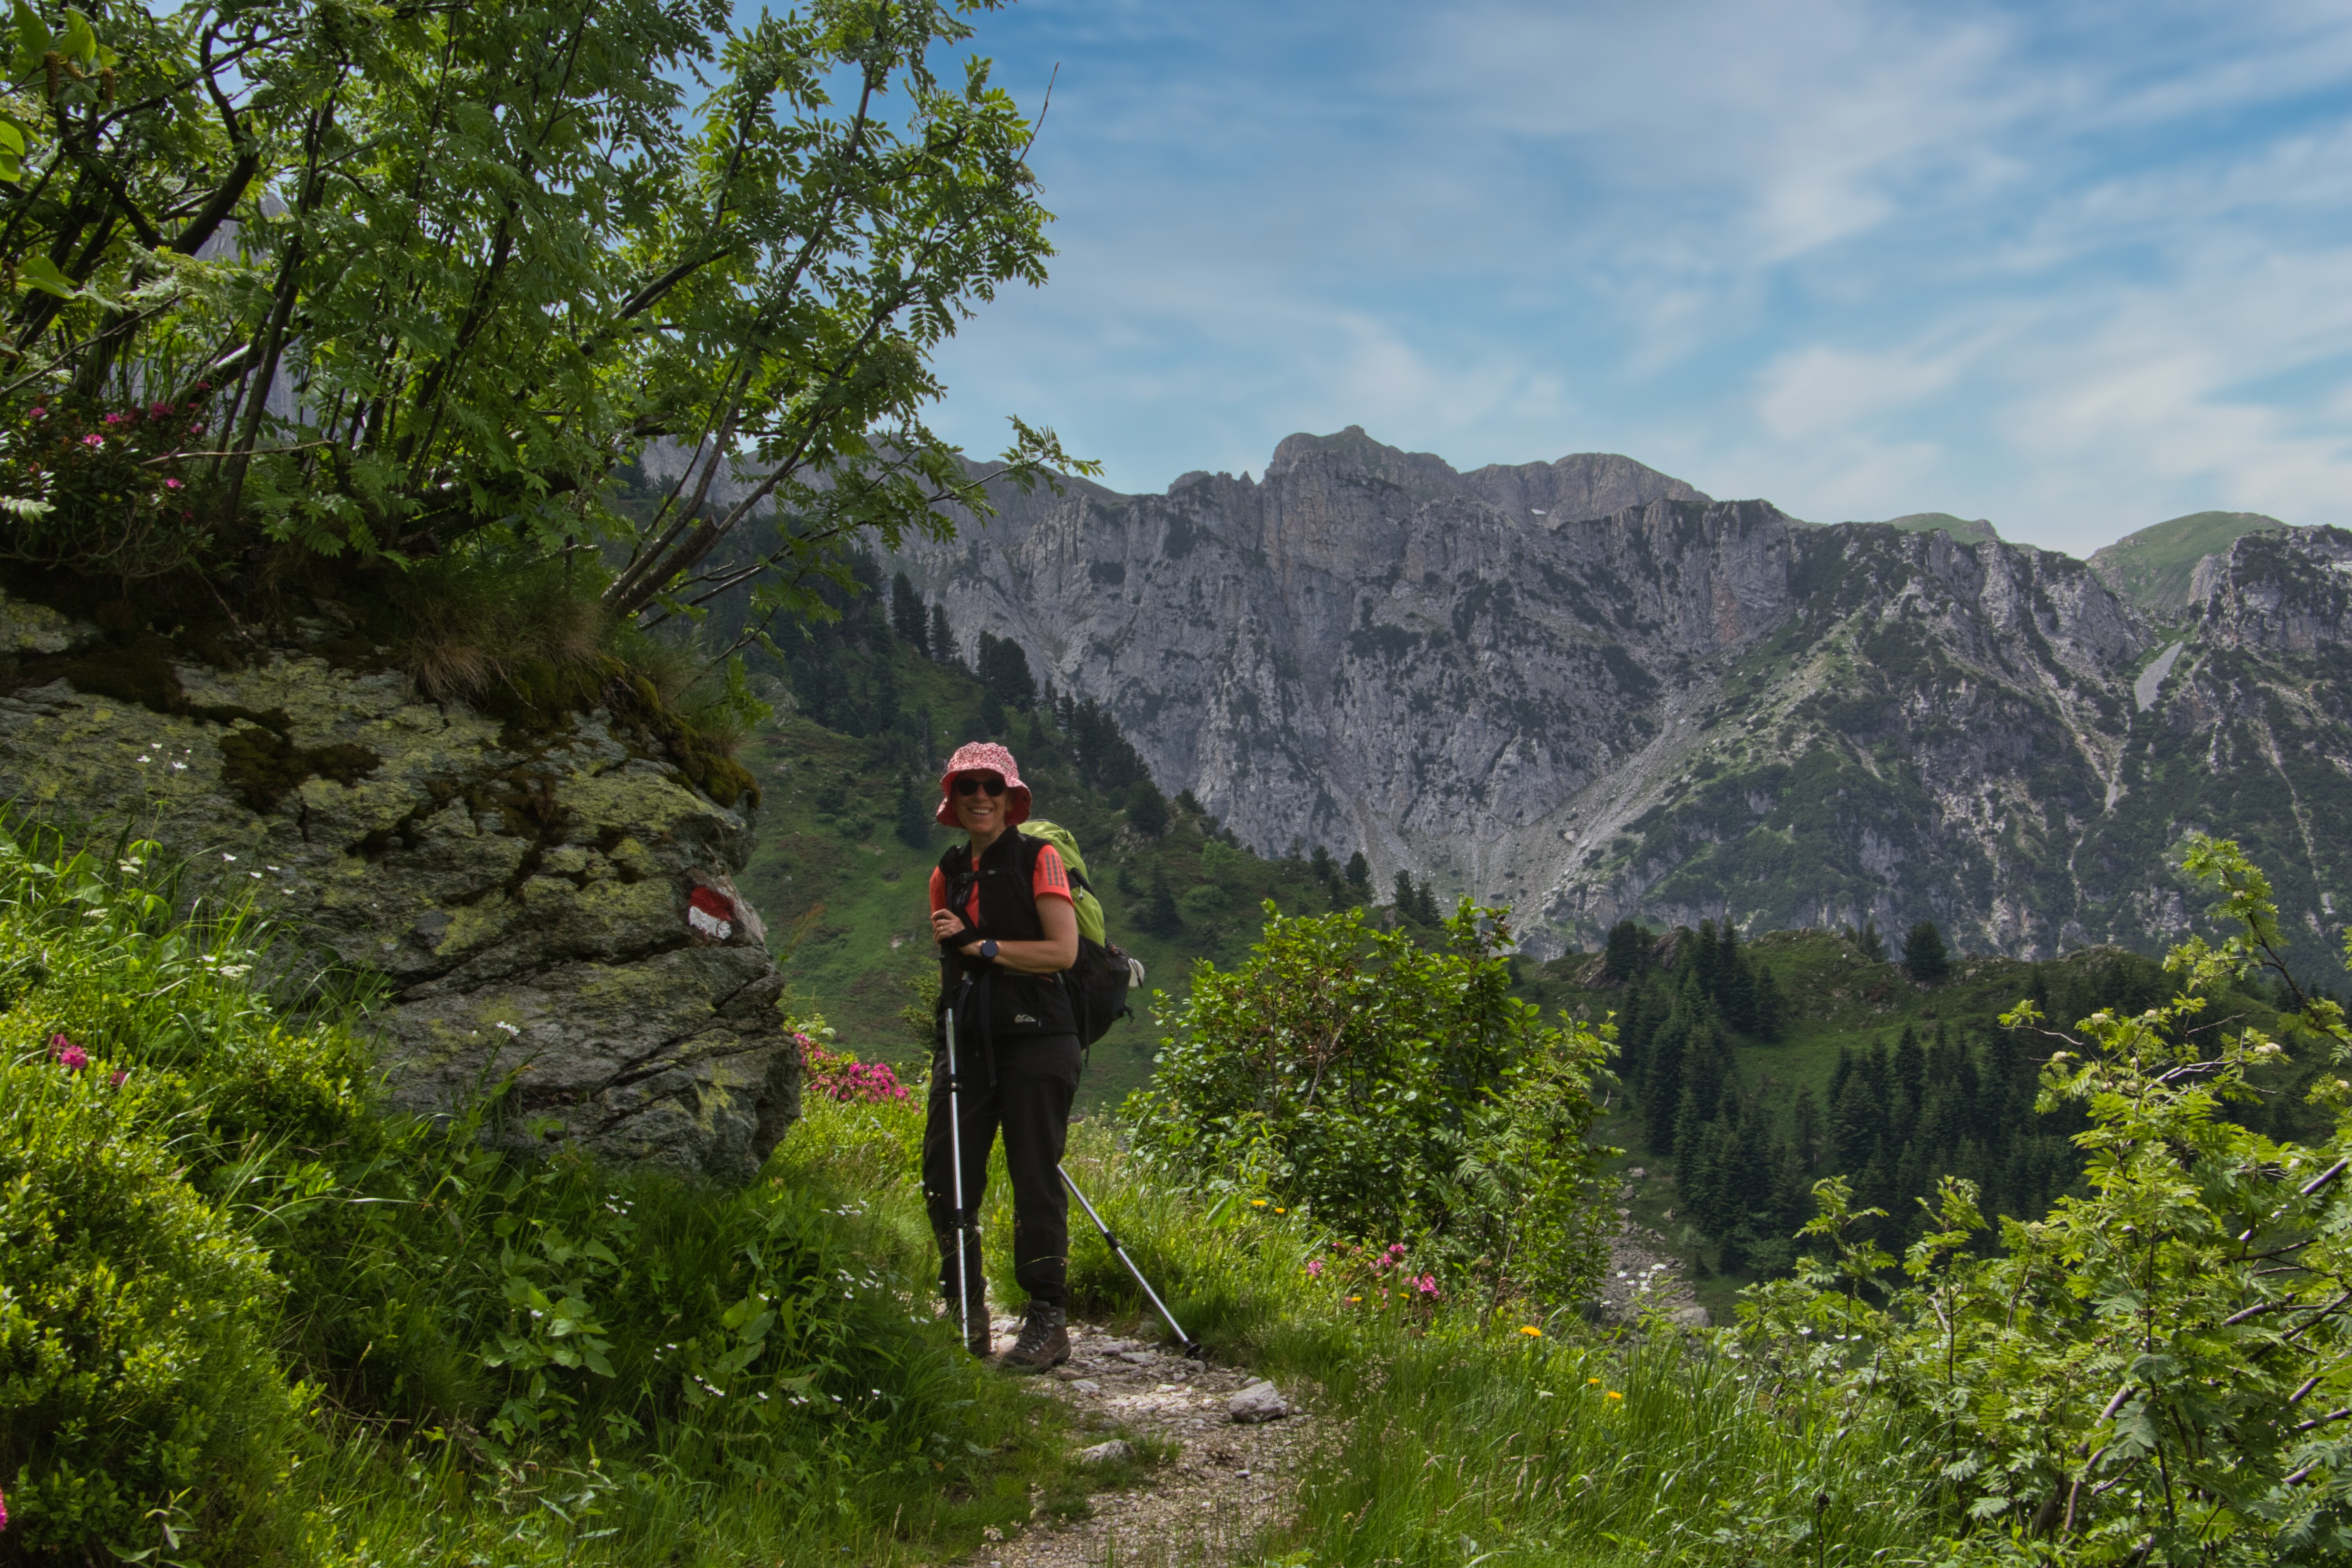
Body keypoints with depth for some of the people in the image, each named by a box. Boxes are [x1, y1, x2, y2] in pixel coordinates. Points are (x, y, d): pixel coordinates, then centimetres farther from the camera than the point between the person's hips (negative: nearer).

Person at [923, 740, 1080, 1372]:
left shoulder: (1039, 859, 0)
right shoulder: (949, 872, 17)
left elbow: (1063, 950, -9)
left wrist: (984, 946, -11)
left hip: (1035, 1038, -6)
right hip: (967, 1040, 6)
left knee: (1036, 1181, -5)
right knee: (945, 1179, 2)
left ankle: (1049, 1323, 2)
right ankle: (966, 1315, 16)